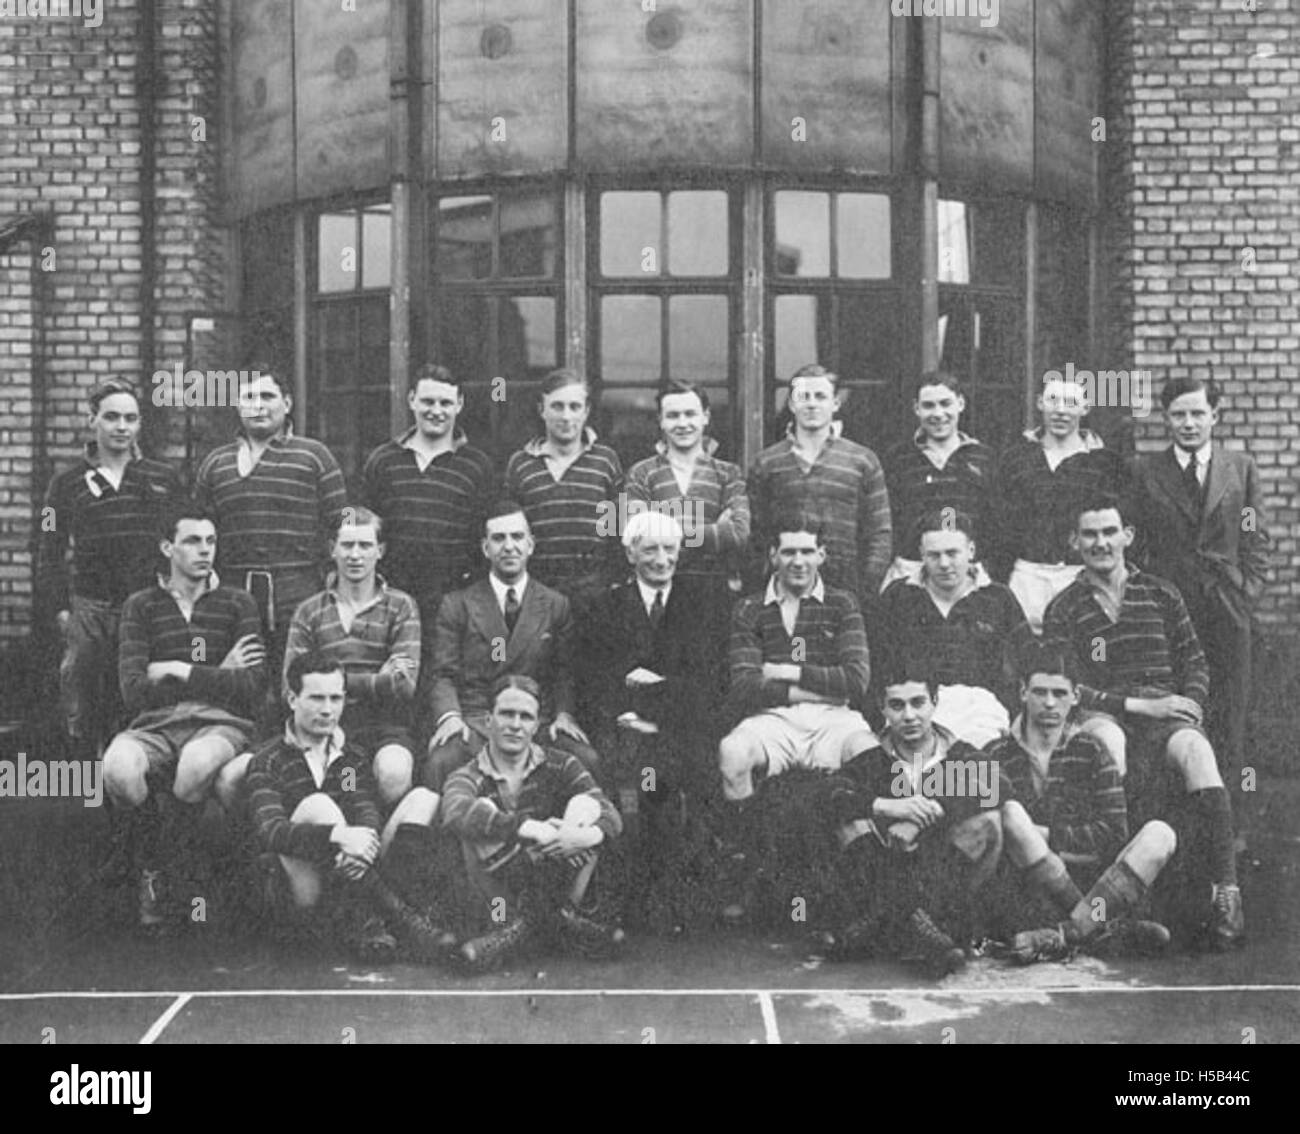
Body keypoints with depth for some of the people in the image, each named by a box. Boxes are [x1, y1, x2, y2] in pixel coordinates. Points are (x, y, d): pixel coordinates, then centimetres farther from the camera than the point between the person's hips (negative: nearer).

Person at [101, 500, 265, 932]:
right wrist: (216, 676, -1)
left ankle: (159, 864, -11)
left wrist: (179, 672, -3)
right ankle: (150, 867, -6)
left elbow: (251, 687, -1)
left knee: (199, 762, -39)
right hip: (156, 726, 1)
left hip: (221, 724, -1)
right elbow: (134, 691, -1)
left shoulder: (237, 604, 14)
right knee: (118, 766, -36)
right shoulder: (141, 606, 14)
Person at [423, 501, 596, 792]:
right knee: (440, 762, -34)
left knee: (587, 760, -29)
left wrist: (564, 714, -8)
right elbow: (444, 675, 7)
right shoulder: (456, 605, 11)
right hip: (475, 721, -1)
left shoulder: (556, 605, 15)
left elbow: (564, 673, 12)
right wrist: (449, 716, -13)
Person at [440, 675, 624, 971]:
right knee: (482, 811, -22)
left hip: (554, 884, 2)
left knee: (586, 805, -15)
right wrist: (530, 828, -39)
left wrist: (589, 835, -34)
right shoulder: (469, 777, -4)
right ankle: (511, 924, -24)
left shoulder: (560, 767, 4)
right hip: (501, 895, -2)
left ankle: (572, 914, -16)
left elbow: (611, 818, -9)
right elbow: (456, 814, -30)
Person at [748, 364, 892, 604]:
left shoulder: (863, 461, 8)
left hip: (846, 593, 0)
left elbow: (880, 534, 5)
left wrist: (867, 593, -5)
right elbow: (755, 534, 7)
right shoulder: (766, 463, 9)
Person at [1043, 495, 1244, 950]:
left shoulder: (1162, 595, 19)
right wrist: (1139, 704, -10)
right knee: (1107, 742, -39)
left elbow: (1195, 661, 18)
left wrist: (1190, 703, -5)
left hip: (1167, 715, 1)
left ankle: (1226, 890, -39)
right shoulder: (1064, 610, 12)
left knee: (1195, 749, -34)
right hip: (1106, 717, -1)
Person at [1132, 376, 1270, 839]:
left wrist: (1248, 589, -2)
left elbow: (1256, 540, 9)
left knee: (1227, 720, 4)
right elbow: (1134, 542, 5)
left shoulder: (1242, 469, 8)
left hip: (1228, 609, 1)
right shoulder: (1146, 472, 5)